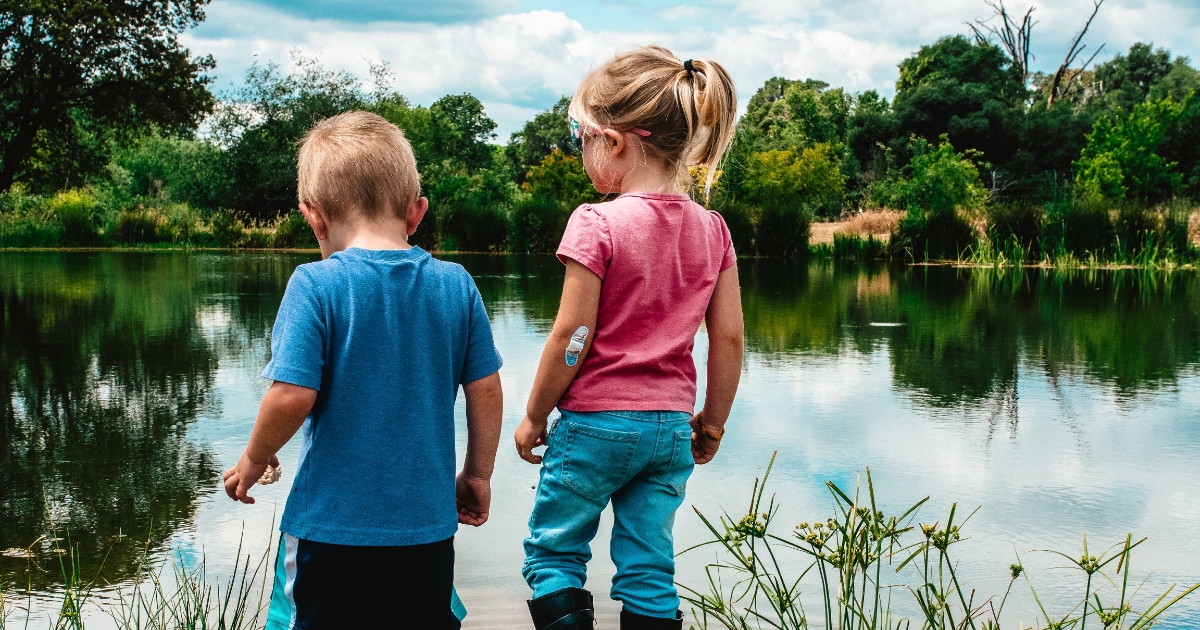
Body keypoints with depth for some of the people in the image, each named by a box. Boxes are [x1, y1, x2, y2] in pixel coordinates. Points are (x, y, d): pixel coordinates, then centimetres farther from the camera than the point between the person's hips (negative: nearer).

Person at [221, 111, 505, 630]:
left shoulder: (316, 285, -12)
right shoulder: (455, 284, 0)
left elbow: (292, 396, -17)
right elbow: (486, 392, 3)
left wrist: (254, 460, 1)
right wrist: (478, 474, 17)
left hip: (333, 523, -3)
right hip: (427, 521, 3)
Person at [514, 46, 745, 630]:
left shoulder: (598, 224, -15)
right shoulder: (711, 229, 1)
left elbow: (572, 334, -14)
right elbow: (728, 337, 3)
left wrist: (534, 417, -2)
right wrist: (712, 423, 15)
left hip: (596, 421, -5)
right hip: (671, 428, 5)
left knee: (552, 552, 12)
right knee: (649, 571, 11)